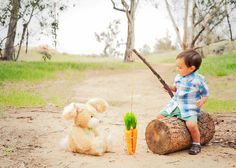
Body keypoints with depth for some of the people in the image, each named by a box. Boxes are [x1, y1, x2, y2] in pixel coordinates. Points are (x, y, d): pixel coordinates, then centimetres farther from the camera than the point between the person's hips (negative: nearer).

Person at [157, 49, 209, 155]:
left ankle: (196, 144, -4)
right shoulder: (178, 77, 6)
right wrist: (171, 88, 2)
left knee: (191, 124, -29)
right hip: (176, 104, 7)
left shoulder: (198, 80, -11)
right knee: (160, 117, 2)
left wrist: (202, 101, -23)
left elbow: (205, 94, -3)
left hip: (190, 108, -6)